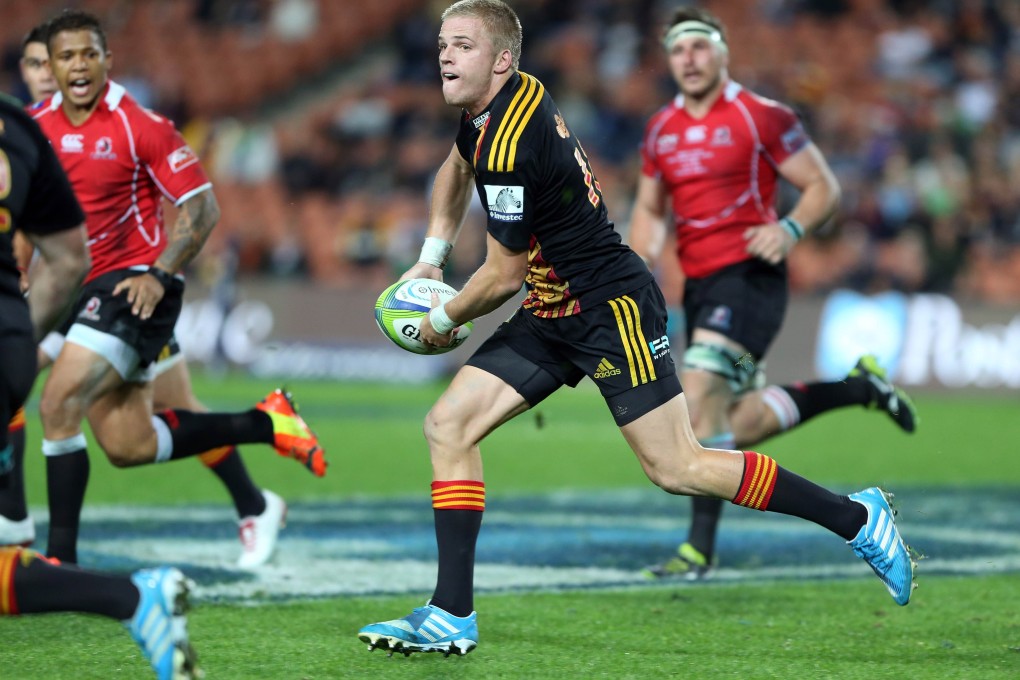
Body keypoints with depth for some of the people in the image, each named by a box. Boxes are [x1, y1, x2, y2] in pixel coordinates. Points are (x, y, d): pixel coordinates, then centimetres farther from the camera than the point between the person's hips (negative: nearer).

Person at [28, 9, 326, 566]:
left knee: (59, 401, -22)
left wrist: (160, 275, -20)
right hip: (80, 290, 7)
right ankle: (266, 423, 25)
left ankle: (62, 557, -15)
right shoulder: (35, 125, 4)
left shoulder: (140, 125, -12)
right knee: (129, 446, 7)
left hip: (134, 285, -7)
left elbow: (202, 206, -10)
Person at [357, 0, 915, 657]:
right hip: (551, 314, 10)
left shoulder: (510, 147, -24)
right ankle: (452, 616, -1)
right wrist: (430, 259, 22)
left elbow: (503, 277, -16)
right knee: (448, 425, -1)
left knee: (677, 468, -9)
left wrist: (443, 320, 2)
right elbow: (457, 168, 28)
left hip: (613, 307, -10)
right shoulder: (501, 100, 5)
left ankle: (857, 517, 4)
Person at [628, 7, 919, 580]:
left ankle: (701, 548, -14)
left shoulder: (762, 116, -5)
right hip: (699, 284, 7)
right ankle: (859, 388, 30)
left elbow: (824, 187, -2)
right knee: (738, 425, 10)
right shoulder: (662, 130, 13)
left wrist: (790, 229, -21)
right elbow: (650, 209, 24)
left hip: (749, 276, -7)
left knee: (701, 395, -22)